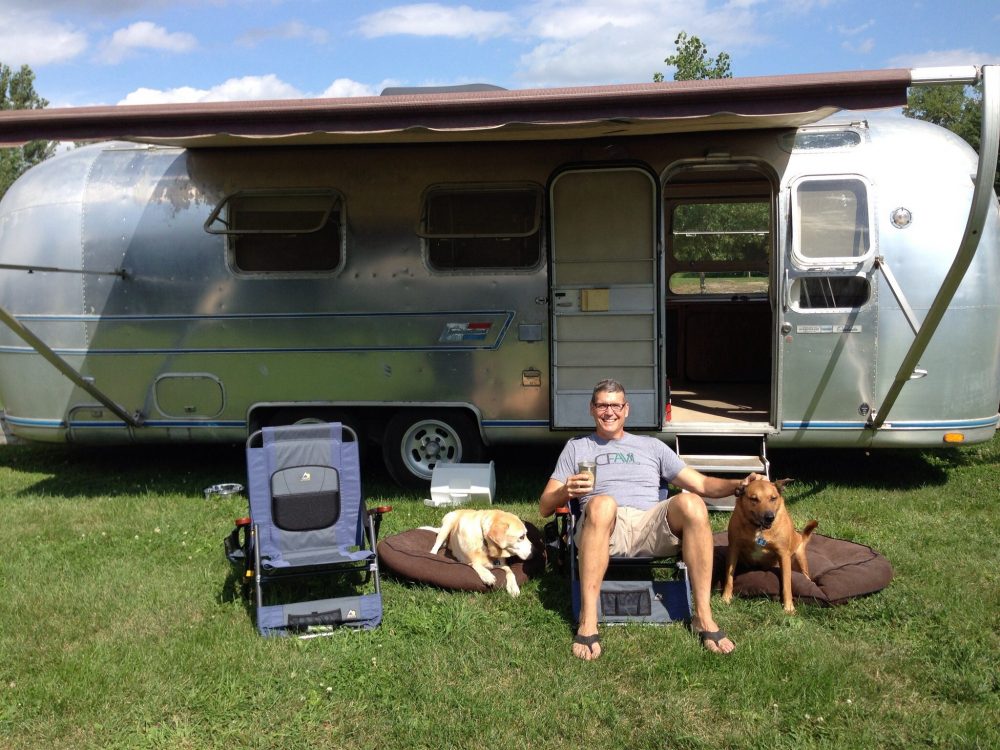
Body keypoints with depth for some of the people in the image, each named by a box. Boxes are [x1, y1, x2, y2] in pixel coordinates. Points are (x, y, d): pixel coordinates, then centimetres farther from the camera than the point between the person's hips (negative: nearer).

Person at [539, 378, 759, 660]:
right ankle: (587, 622, -38)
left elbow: (702, 484, 21)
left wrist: (739, 484, 1)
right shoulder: (576, 448, 24)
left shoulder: (652, 446, 28)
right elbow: (544, 507, 15)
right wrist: (566, 492, -9)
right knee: (601, 503, -38)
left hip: (653, 528, 2)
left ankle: (703, 616, -25)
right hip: (602, 527, -2)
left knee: (691, 503, -30)